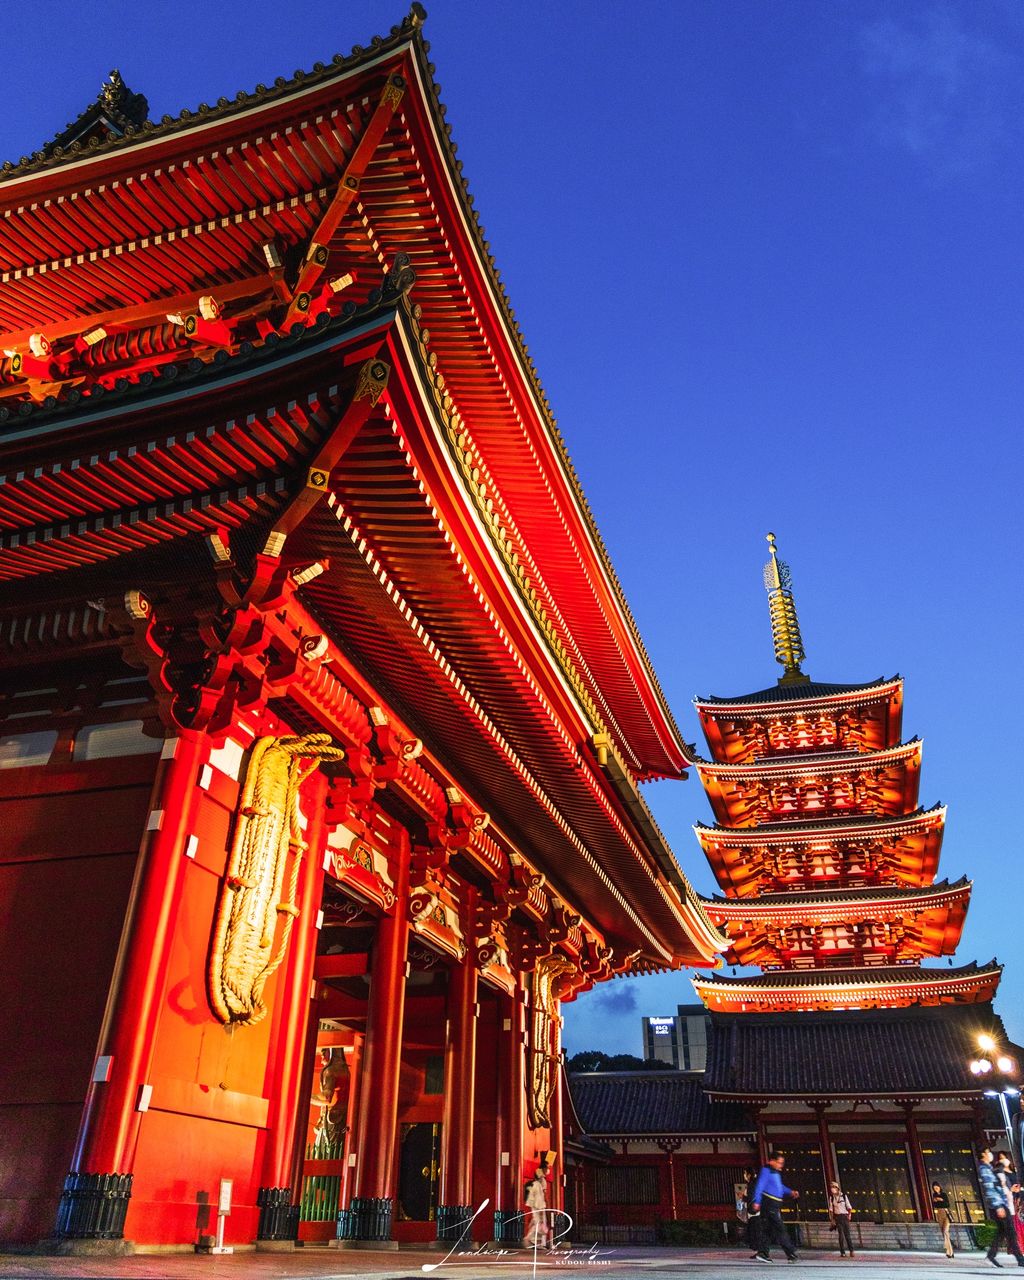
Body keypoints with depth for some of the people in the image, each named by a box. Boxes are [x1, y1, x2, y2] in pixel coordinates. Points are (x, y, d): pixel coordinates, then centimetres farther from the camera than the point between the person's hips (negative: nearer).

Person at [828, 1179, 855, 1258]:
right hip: (837, 1217, 1)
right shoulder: (831, 1198, 3)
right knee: (841, 1235, 0)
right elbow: (831, 1209, 4)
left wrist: (849, 1214, -9)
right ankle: (842, 1252, 6)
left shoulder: (843, 1196, -1)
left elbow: (849, 1207, 3)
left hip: (844, 1216, -1)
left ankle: (851, 1251, 7)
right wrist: (832, 1219, -1)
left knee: (847, 1234, -2)